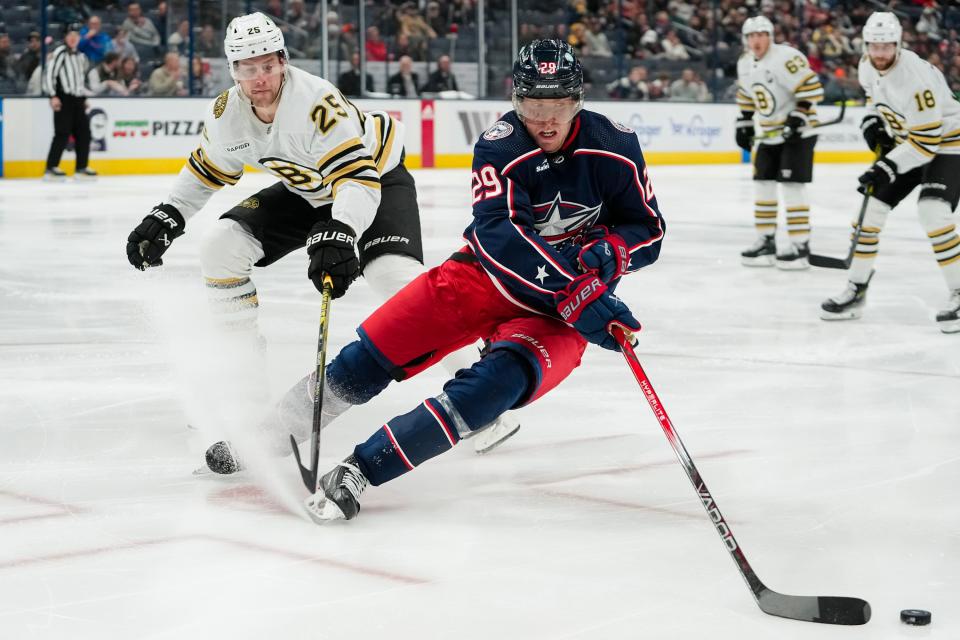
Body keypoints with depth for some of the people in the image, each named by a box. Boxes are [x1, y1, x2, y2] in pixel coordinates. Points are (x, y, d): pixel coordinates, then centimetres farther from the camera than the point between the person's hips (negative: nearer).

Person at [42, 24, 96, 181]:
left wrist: (84, 98, 23)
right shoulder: (60, 53, -6)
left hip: (78, 100, 8)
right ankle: (51, 168, -12)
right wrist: (53, 96, -18)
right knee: (63, 133, -13)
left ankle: (81, 168, 13)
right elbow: (49, 74, -12)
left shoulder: (81, 56, 19)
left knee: (84, 133, 5)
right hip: (63, 99, -8)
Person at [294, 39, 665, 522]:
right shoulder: (500, 148, -17)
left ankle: (363, 467, -31)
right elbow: (502, 238, -30)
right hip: (489, 276, 1)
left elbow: (648, 229, 0)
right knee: (376, 349, -9)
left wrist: (608, 251, -23)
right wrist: (579, 295, -39)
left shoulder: (615, 147, -10)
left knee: (505, 377, -29)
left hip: (562, 308, -1)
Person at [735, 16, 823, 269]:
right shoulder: (744, 64, 6)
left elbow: (811, 87, -22)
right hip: (769, 134, 8)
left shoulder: (786, 57, -20)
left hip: (798, 131, -8)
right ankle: (766, 241, 16)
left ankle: (800, 244, -9)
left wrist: (798, 117, -25)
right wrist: (744, 124, 16)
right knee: (763, 184, 6)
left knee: (792, 185, -13)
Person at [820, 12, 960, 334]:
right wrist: (872, 120, 1)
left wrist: (888, 168, -33)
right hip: (904, 141, 8)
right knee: (871, 207, 2)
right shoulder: (867, 67, -7)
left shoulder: (915, 77, -31)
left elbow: (928, 138, -31)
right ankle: (856, 290, 12)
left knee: (933, 213, -26)